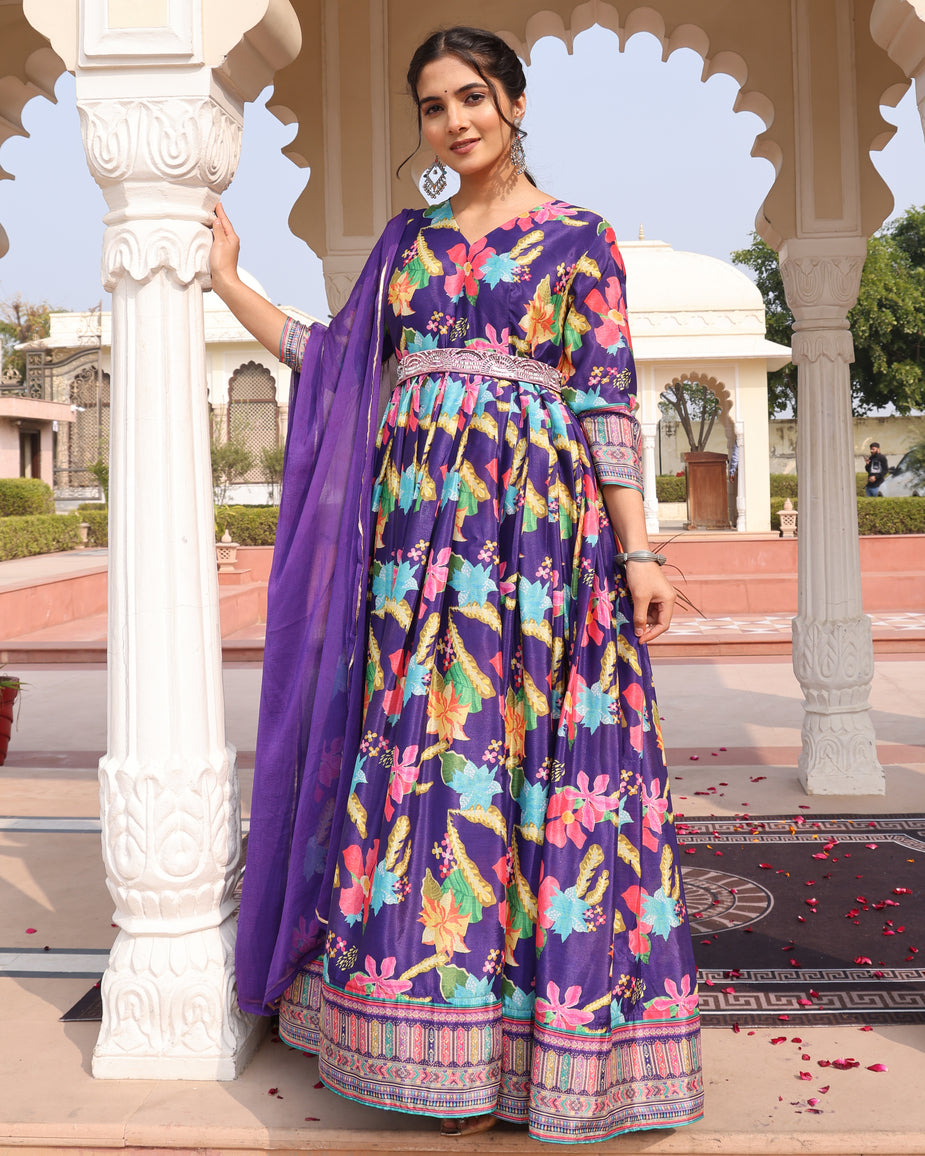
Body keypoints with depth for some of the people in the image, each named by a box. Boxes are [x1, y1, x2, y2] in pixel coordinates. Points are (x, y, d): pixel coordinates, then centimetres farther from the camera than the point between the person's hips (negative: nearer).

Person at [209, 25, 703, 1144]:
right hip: (417, 520, 4)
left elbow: (606, 404, -2)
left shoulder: (580, 238, 5)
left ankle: (513, 1047, 9)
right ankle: (447, 1044, 16)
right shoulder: (408, 239, 17)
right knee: (419, 750, 3)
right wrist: (228, 280, 21)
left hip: (538, 518, -4)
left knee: (524, 750, -5)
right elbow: (334, 360, 19)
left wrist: (637, 550, -9)